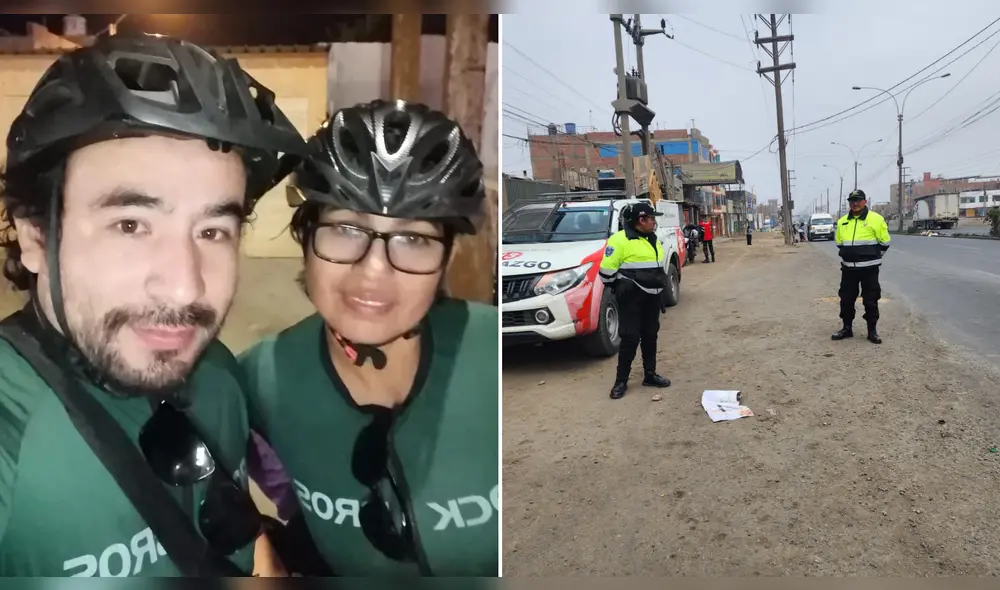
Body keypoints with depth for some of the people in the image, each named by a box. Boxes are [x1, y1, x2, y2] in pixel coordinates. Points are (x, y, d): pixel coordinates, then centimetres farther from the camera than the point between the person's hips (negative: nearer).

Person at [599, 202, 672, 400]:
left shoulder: (653, 240, 12)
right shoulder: (620, 240, -16)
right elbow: (607, 271, -16)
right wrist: (621, 290, -4)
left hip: (651, 297, 8)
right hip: (632, 298, -8)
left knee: (650, 336, 13)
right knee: (630, 338, -7)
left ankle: (650, 374, 24)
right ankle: (621, 380, 3)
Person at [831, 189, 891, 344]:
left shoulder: (876, 219, -7)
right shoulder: (842, 222, 8)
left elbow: (885, 241, -1)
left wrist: (872, 257, 4)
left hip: (869, 268, -4)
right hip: (848, 268, 4)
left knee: (871, 300, 1)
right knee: (846, 299, 8)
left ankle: (872, 331, 10)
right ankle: (847, 328, 21)